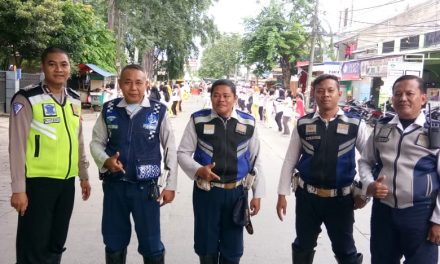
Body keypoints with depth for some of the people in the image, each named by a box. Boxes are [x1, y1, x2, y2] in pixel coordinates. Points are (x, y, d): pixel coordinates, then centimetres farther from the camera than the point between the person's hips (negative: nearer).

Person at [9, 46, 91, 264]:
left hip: (67, 181, 6)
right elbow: (17, 146, -12)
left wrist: (84, 176, 16)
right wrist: (18, 189, -14)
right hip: (38, 181, -5)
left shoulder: (74, 100, 8)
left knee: (56, 244, 18)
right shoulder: (27, 99, -10)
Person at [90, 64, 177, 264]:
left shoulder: (158, 111, -6)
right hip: (114, 186, 3)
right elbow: (96, 142, 8)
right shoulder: (109, 110, -1)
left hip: (146, 187, -2)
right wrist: (105, 161, -14)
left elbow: (170, 149, 0)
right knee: (114, 243, 19)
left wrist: (171, 185, 0)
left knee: (151, 244, 9)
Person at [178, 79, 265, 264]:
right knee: (206, 246, 17)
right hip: (206, 191, -1)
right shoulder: (198, 120, -7)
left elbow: (255, 160, 5)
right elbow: (182, 153, -2)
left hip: (236, 192, 1)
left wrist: (257, 194, 4)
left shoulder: (248, 122, -1)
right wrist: (198, 170, -22)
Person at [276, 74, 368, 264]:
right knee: (302, 247, 18)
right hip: (307, 196, 1)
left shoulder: (355, 124, -6)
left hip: (341, 198, -1)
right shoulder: (303, 124, -3)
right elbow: (289, 161, 1)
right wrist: (282, 195, 0)